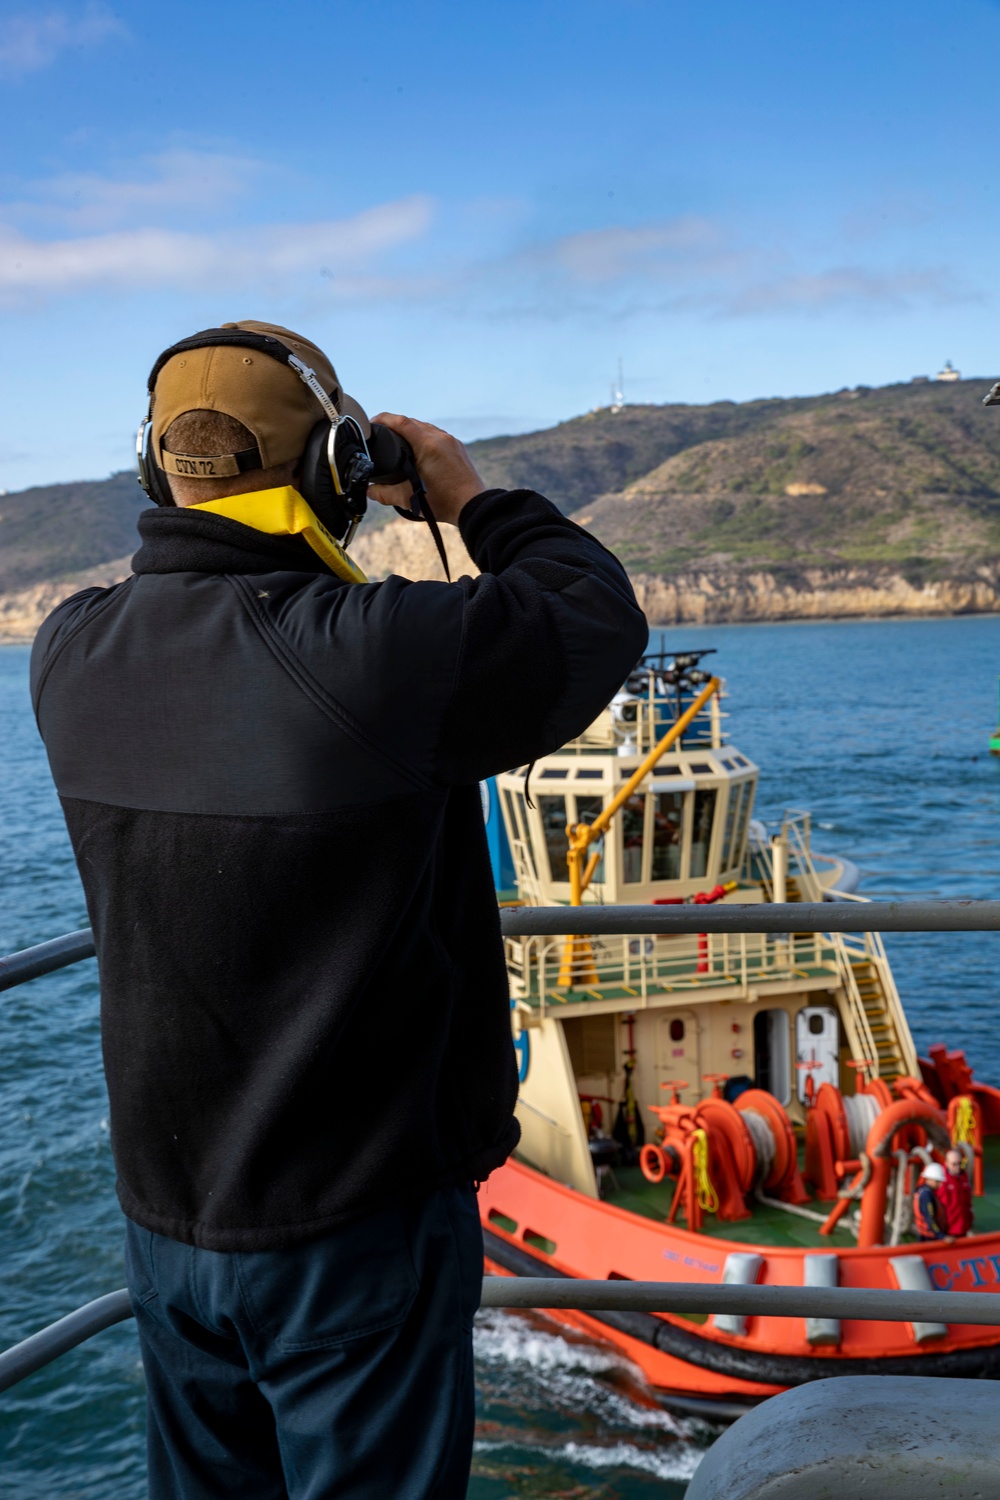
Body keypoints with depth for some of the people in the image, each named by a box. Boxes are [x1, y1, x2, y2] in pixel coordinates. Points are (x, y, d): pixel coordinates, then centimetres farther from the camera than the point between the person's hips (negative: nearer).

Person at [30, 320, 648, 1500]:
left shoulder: (71, 658, -7)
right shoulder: (378, 656, -26)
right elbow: (597, 615, -10)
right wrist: (470, 497, 2)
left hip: (165, 1214, 6)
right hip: (356, 1232, -6)